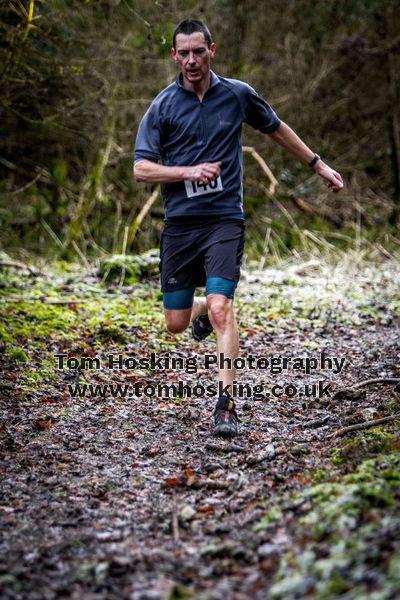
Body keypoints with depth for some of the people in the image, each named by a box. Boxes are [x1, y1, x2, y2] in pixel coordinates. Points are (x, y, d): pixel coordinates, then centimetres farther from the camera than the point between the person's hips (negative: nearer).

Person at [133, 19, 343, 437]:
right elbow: (141, 169, -3)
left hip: (224, 219, -1)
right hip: (179, 223, 1)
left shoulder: (237, 94, 4)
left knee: (220, 308, -19)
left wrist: (318, 165, 24)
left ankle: (226, 404, -15)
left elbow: (277, 129, 21)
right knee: (176, 323, 5)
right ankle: (201, 309, 43)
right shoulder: (163, 106, 0)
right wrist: (188, 172, -18)